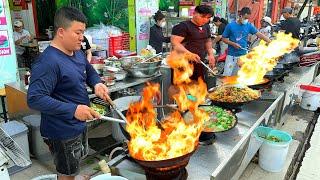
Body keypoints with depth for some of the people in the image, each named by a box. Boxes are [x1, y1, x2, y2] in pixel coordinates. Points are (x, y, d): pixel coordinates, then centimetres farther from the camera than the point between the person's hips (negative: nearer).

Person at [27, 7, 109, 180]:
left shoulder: (78, 53, 2)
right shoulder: (48, 62, -26)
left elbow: (89, 71, 18)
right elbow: (35, 99, -30)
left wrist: (97, 83, -4)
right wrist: (73, 109, -35)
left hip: (79, 125, 8)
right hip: (62, 133, -8)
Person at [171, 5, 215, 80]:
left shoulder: (206, 27, 12)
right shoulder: (183, 26, -12)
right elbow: (174, 43, -20)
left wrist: (210, 54, 12)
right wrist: (190, 54, -32)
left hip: (200, 63, 8)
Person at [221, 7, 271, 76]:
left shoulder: (249, 26, 2)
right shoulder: (230, 26, -6)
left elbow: (259, 34, 0)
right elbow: (224, 38, -1)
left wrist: (271, 43, -8)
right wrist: (233, 44, -15)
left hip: (243, 55, 3)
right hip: (231, 55, -2)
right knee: (227, 75, -1)